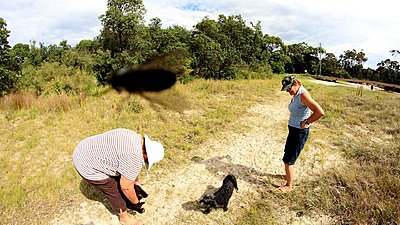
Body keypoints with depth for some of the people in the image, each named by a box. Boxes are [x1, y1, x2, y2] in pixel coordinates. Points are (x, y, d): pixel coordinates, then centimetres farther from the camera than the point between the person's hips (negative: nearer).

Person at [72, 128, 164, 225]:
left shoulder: (136, 137, 2)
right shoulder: (135, 158, -25)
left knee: (117, 180, 22)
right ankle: (124, 216, 31)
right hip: (87, 166, -9)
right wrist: (136, 202, 3)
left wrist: (135, 179, 27)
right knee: (114, 190, 9)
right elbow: (126, 187, -14)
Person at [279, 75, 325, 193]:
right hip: (293, 130, 9)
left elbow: (320, 112, -32)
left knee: (288, 159, 1)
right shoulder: (296, 94, 4)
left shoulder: (303, 95, -24)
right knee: (288, 155, 24)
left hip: (300, 132, -9)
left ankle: (289, 185, 18)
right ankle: (289, 175, 44)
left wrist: (305, 122, -22)